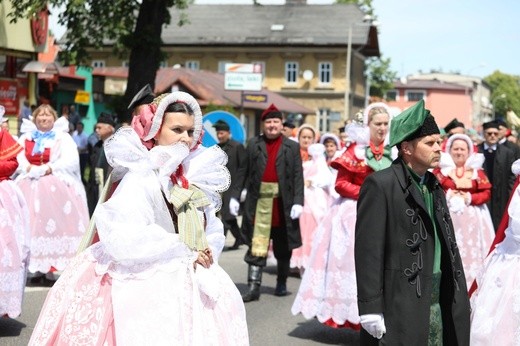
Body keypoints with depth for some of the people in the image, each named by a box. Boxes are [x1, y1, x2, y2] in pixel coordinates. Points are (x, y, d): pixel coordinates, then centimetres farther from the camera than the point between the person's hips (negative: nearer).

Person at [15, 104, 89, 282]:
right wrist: (31, 171, -14)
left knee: (54, 222, -12)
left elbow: (71, 161, -7)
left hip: (56, 188, -2)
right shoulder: (25, 138, 16)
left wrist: (47, 169, -14)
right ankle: (37, 268, -4)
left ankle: (51, 268, -10)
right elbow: (18, 160, 3)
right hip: (29, 187, 3)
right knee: (32, 222, -6)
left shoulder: (63, 138, 7)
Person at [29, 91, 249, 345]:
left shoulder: (196, 177, 8)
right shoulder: (141, 178, -13)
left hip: (189, 281, 7)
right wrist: (184, 252, -16)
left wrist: (205, 255, -5)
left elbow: (213, 230, 17)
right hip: (144, 283, -6)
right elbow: (125, 240, -23)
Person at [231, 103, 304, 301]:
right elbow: (243, 172, 6)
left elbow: (298, 176, -1)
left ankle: (281, 284, 25)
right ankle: (253, 287, -2)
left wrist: (298, 202, -11)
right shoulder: (253, 144, 7)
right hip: (259, 200, 0)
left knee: (283, 247, 11)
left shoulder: (292, 147, 4)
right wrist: (235, 196, -1)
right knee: (257, 246, -3)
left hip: (283, 202, 0)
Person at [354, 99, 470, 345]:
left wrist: (459, 296, 15)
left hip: (439, 300, 8)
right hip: (399, 303, -8)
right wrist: (370, 308, -18)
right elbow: (368, 250, -14)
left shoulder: (434, 187, 15)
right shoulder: (380, 185, -10)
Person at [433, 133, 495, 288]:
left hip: (472, 218, 1)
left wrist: (469, 198, -12)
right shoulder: (441, 169, 4)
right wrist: (448, 195, -15)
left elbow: (487, 193, 2)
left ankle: (472, 285, 7)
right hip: (448, 216, -1)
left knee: (472, 251, 0)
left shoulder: (477, 171, 7)